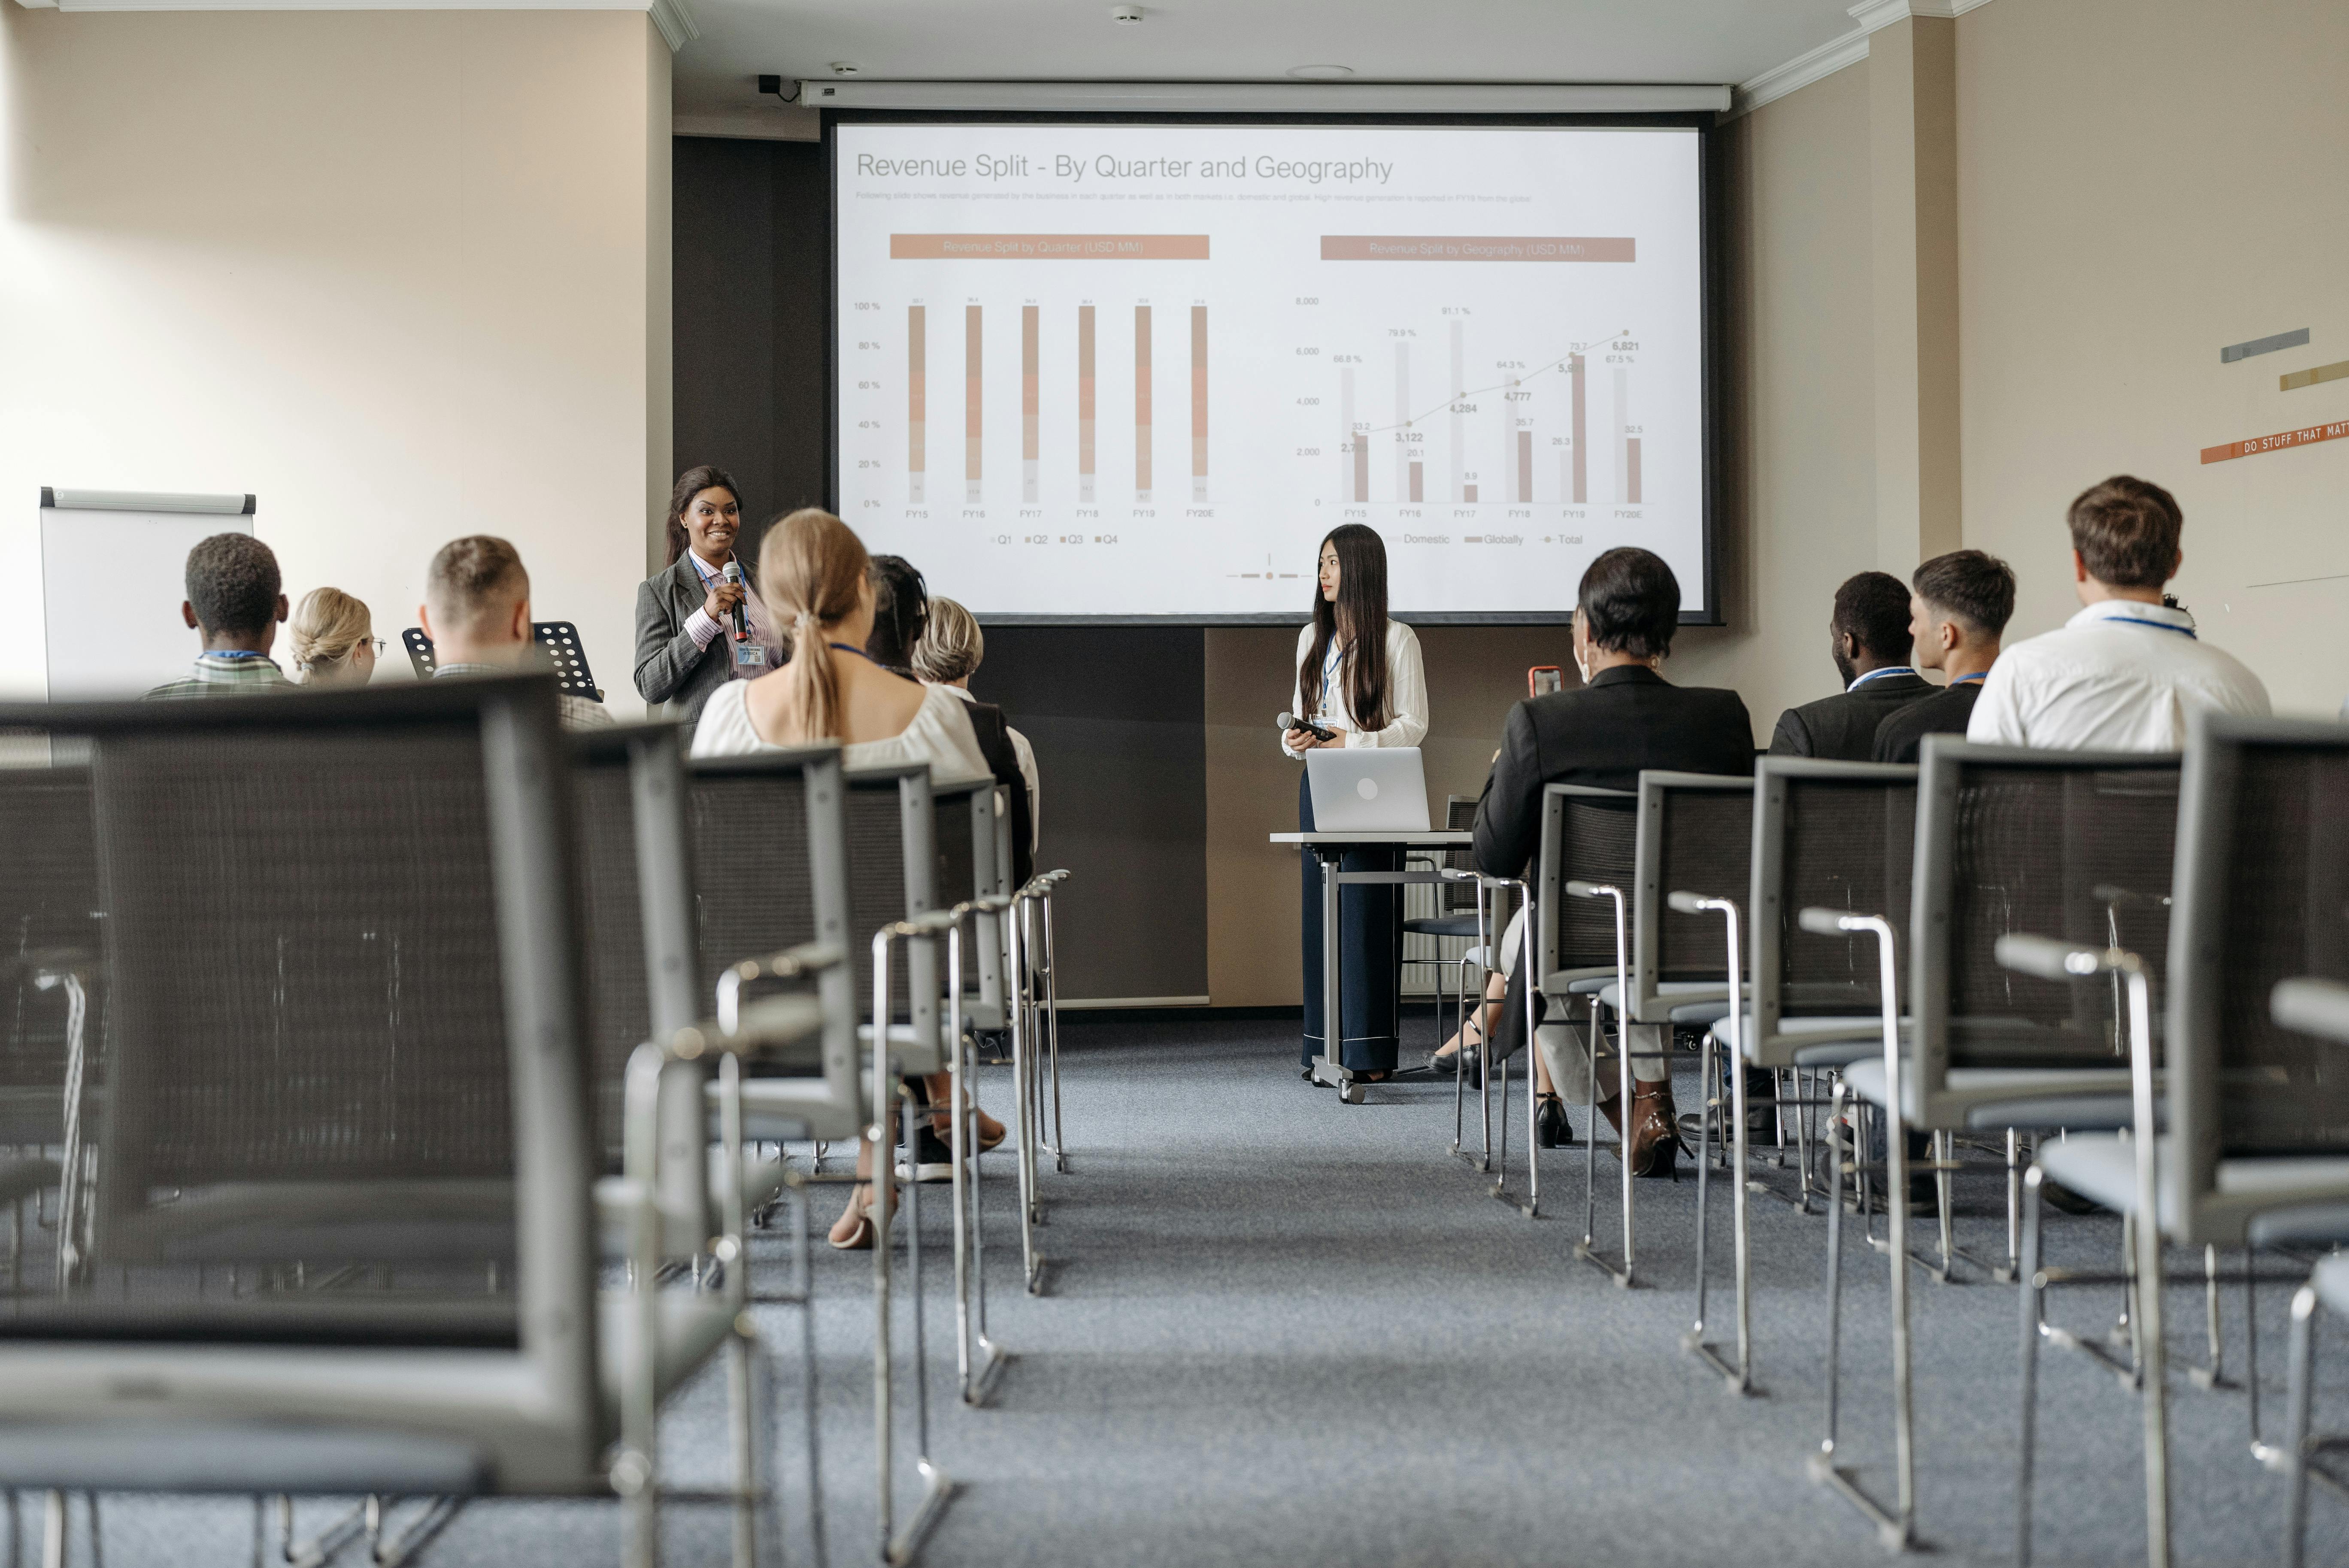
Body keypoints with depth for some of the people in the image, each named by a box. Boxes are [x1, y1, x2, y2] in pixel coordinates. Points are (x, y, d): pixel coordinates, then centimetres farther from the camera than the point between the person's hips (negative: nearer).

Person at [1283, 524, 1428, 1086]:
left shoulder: (1396, 639, -4)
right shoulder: (1311, 638, 14)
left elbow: (1413, 725, -6)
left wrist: (1353, 743, -19)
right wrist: (1295, 741, -4)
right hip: (1317, 786, 6)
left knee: (1368, 912, -7)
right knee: (1320, 912, 5)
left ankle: (1371, 1050, -3)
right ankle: (1325, 1046, 10)